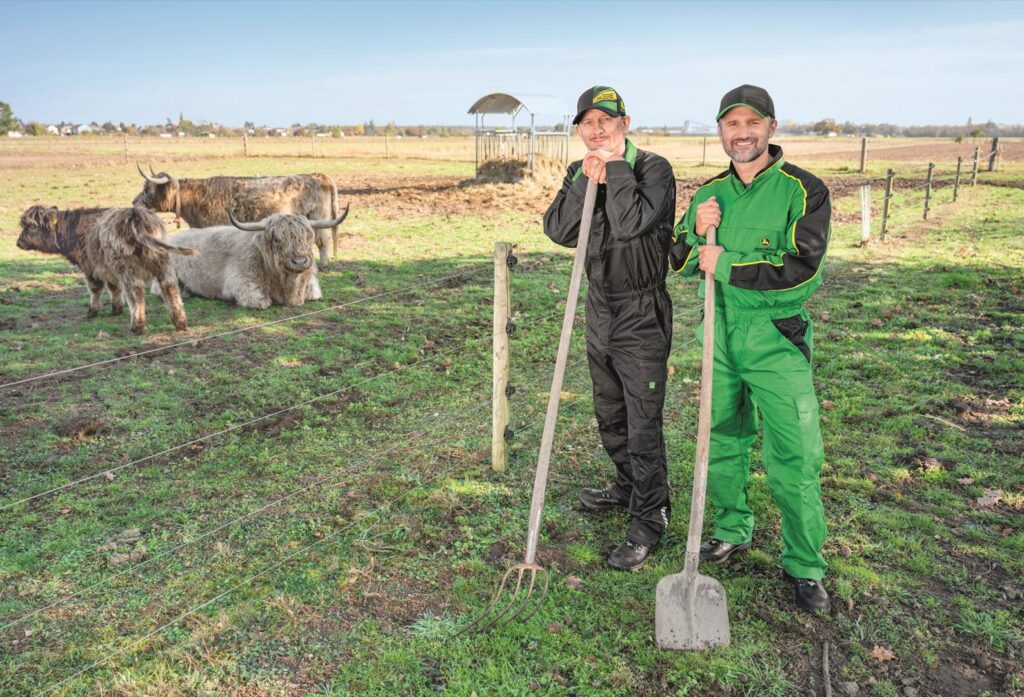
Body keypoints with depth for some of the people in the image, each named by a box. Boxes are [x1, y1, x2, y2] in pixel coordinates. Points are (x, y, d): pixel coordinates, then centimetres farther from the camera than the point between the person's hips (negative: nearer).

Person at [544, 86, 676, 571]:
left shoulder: (652, 168, -13)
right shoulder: (579, 173, 7)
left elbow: (632, 223, -31)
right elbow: (559, 231, -7)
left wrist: (616, 166, -22)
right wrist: (587, 181, -18)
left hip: (642, 316, -7)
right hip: (600, 311, 7)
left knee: (643, 426, -3)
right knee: (609, 416, 21)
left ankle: (648, 521, 12)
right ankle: (628, 488, 43)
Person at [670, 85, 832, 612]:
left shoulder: (803, 189, -8)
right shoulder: (709, 193, 8)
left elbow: (801, 267, -19)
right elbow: (681, 266, 9)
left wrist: (725, 265, -17)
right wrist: (696, 232, -11)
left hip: (776, 338, -5)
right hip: (719, 335, 5)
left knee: (794, 459, -2)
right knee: (722, 443, 17)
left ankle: (805, 565, 16)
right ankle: (732, 530, 37)